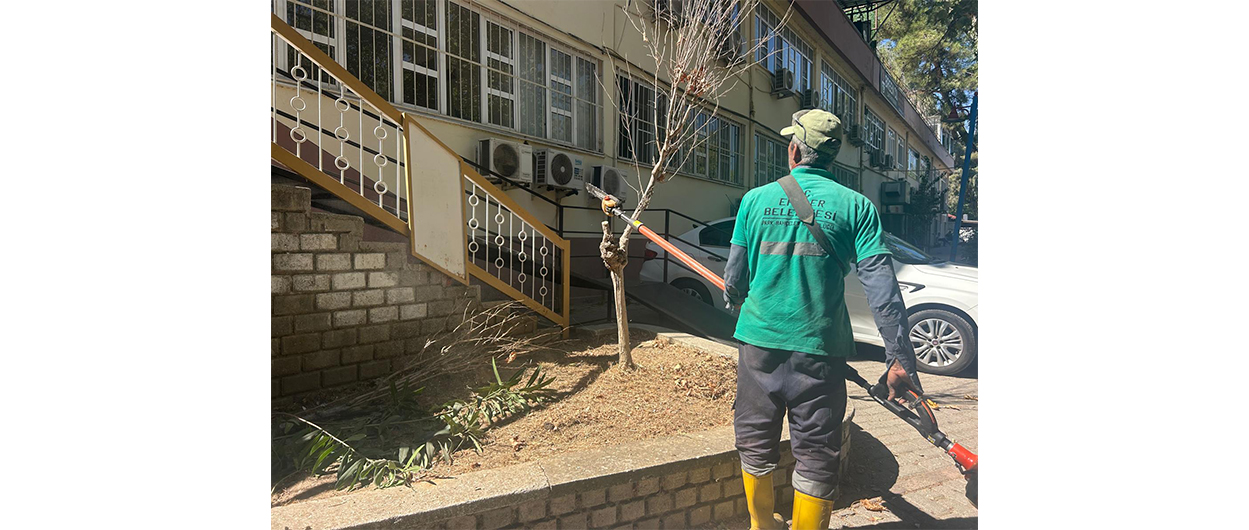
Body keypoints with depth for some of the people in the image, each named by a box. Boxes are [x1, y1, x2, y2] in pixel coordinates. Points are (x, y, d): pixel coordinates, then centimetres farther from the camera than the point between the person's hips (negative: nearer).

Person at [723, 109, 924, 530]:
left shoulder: (755, 199, 1)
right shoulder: (856, 206, -3)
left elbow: (734, 278, 5)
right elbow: (881, 285, -10)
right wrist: (899, 357, -7)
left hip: (758, 341, 2)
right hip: (819, 350, -1)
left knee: (756, 445, 19)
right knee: (815, 458, 10)